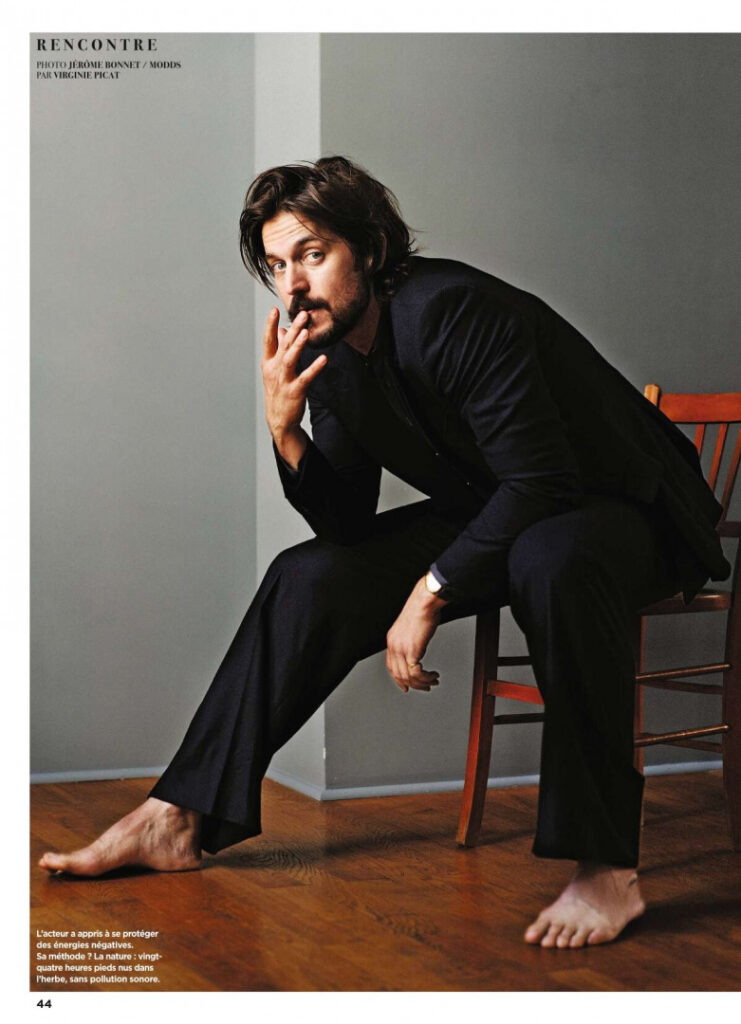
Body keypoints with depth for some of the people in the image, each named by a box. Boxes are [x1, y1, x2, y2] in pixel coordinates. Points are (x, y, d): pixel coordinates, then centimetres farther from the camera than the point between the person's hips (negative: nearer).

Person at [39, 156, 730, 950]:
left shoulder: (452, 311, -27)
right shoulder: (323, 346, -3)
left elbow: (542, 481, -28)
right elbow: (348, 523, -2)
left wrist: (430, 591, -25)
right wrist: (285, 431, -19)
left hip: (618, 507, -7)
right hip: (492, 516, 8)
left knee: (552, 564, -41)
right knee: (313, 577, -5)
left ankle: (607, 867, -35)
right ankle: (180, 819, -1)